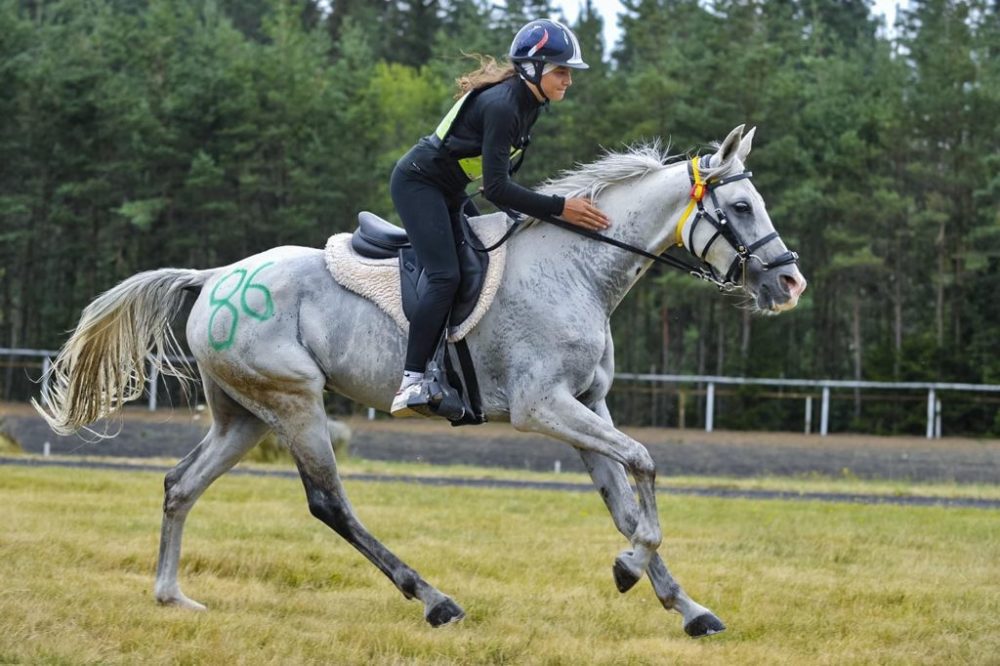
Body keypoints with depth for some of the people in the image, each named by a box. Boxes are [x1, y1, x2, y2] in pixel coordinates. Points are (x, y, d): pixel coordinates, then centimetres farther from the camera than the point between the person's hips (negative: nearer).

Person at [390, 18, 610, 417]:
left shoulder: (528, 104, 3)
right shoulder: (502, 106, -26)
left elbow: (502, 179, 13)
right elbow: (495, 189, -29)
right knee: (446, 277, -22)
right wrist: (559, 209, -29)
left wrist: (537, 212, 6)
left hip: (448, 191, 11)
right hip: (419, 183, -11)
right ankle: (411, 384, -26)